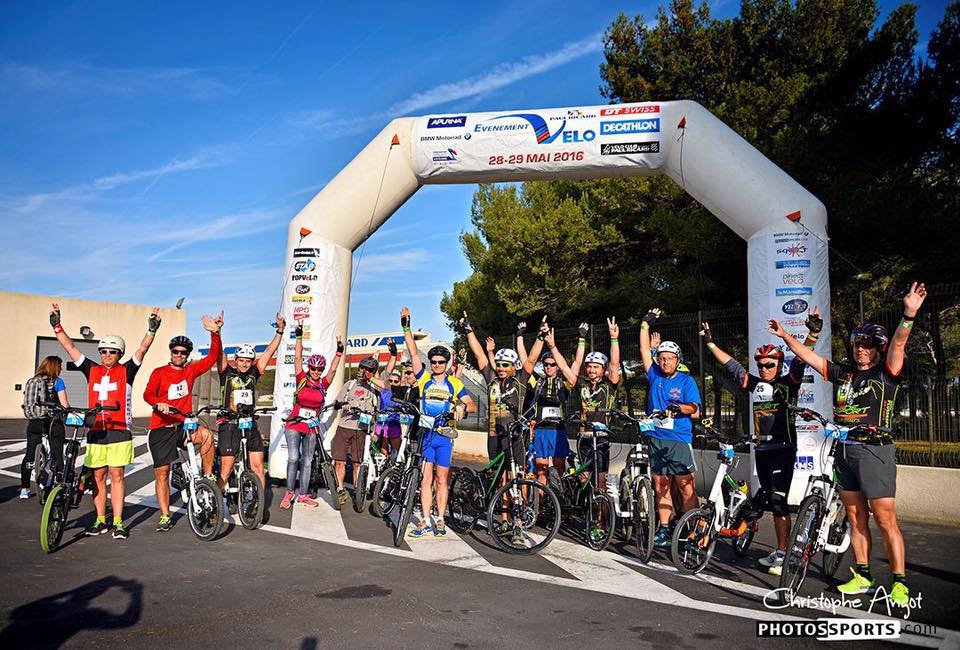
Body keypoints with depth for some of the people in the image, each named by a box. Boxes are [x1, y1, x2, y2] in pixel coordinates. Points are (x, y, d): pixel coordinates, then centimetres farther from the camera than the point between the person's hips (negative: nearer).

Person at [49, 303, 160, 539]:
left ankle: (118, 523, 4)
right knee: (98, 476, 8)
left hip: (119, 431, -3)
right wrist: (56, 325, 7)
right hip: (95, 431, 3)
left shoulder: (126, 371, 3)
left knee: (117, 476, 0)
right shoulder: (92, 370, 10)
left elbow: (142, 349, -7)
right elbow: (69, 347, 10)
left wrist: (152, 329, -19)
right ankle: (100, 521, 18)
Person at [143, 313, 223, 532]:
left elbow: (213, 357, -3)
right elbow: (148, 394, -14)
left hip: (183, 425, 1)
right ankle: (165, 517, 14)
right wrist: (158, 403, -35)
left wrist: (215, 333, -15)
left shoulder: (191, 370, 5)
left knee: (207, 435, -31)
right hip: (161, 428, -1)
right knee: (162, 473, 3)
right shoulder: (159, 372, -1)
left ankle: (208, 477, -16)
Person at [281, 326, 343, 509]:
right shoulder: (301, 379, -2)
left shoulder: (323, 383, 3)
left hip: (311, 427, 3)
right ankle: (289, 493, 5)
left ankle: (303, 495, 14)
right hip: (294, 425, -2)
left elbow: (333, 369, -4)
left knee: (306, 461, 8)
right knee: (293, 458, -8)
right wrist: (299, 337, -12)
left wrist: (339, 351, -16)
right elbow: (298, 358, -6)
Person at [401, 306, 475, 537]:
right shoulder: (424, 378, 5)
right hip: (424, 433, 1)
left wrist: (462, 406, -21)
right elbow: (413, 351, -1)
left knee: (442, 480, 4)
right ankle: (426, 520, 6)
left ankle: (440, 520, 13)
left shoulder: (454, 384, 4)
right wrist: (406, 326, -6)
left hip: (444, 434, 0)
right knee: (426, 478, 1)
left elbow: (473, 406, 1)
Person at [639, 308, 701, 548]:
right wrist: (645, 324, 8)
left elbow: (694, 408, -9)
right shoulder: (655, 376, 10)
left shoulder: (687, 381, 0)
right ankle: (664, 529, 17)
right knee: (660, 487, 9)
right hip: (656, 438, 4)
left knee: (686, 487, -6)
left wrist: (679, 407, -29)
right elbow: (644, 350, 9)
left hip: (679, 440, -4)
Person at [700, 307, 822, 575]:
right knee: (770, 500, 11)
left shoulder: (789, 383, -3)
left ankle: (783, 556, -2)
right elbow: (730, 364, 15)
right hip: (761, 450, 6)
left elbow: (801, 360, -16)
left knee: (778, 501, -9)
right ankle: (779, 551, 21)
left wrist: (813, 333, -30)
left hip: (783, 450, -6)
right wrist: (710, 342, 16)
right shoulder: (754, 384, 10)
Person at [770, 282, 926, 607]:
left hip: (875, 451, -5)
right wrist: (786, 335, 13)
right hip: (844, 450, 6)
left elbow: (898, 344, -19)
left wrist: (909, 315, -34)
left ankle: (899, 583, 5)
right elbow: (810, 356, 15)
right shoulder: (843, 373, 11)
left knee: (885, 519, -4)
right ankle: (863, 577, 21)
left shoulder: (886, 374, -3)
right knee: (856, 518, 12)